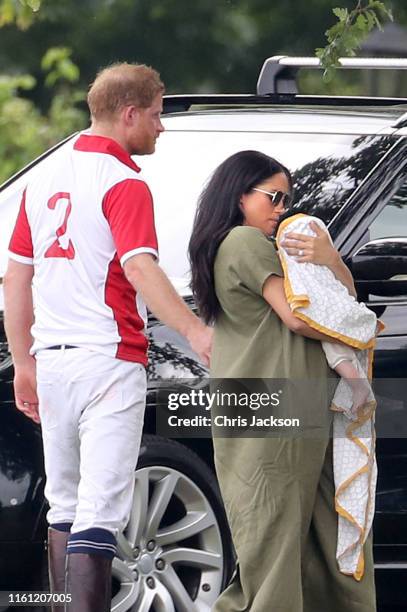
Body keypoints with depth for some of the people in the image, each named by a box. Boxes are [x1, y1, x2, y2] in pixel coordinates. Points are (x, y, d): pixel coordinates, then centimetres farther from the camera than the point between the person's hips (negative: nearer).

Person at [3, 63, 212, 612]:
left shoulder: (45, 177, 14)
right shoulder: (124, 183, -10)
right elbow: (139, 268, -25)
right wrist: (195, 331, -34)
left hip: (51, 360, 7)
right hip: (109, 360, -7)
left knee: (64, 504, 16)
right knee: (99, 508, -10)